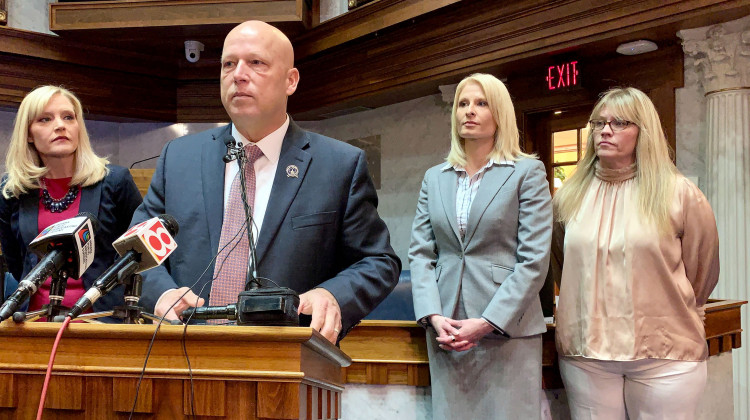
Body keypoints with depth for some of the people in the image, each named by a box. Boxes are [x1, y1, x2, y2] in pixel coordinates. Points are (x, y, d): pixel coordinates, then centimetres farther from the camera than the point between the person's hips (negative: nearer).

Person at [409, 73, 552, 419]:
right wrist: (433, 316, -8)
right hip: (447, 331, 3)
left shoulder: (527, 172, 1)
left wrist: (488, 322, -14)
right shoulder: (435, 178, 13)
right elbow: (420, 254, 7)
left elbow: (534, 259, -7)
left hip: (507, 330, -3)